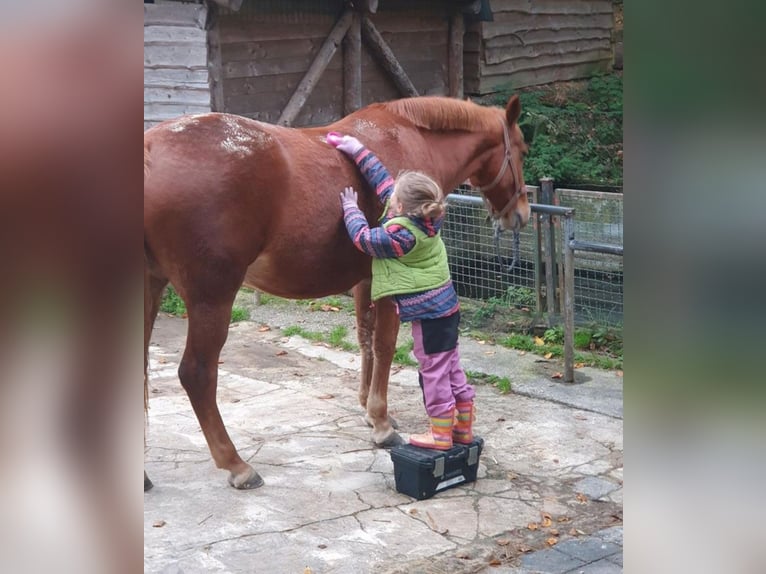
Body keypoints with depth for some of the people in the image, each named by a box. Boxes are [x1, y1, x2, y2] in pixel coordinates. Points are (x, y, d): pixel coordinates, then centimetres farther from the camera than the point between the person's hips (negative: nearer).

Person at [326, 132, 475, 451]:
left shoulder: (402, 236, -25)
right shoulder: (423, 217, 0)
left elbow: (363, 238, -13)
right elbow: (384, 181, 9)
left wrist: (351, 208, 2)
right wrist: (359, 152, 13)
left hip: (428, 313, -9)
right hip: (445, 304, 9)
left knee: (434, 372, 1)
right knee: (451, 369, 16)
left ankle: (441, 434, 10)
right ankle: (463, 428, 26)